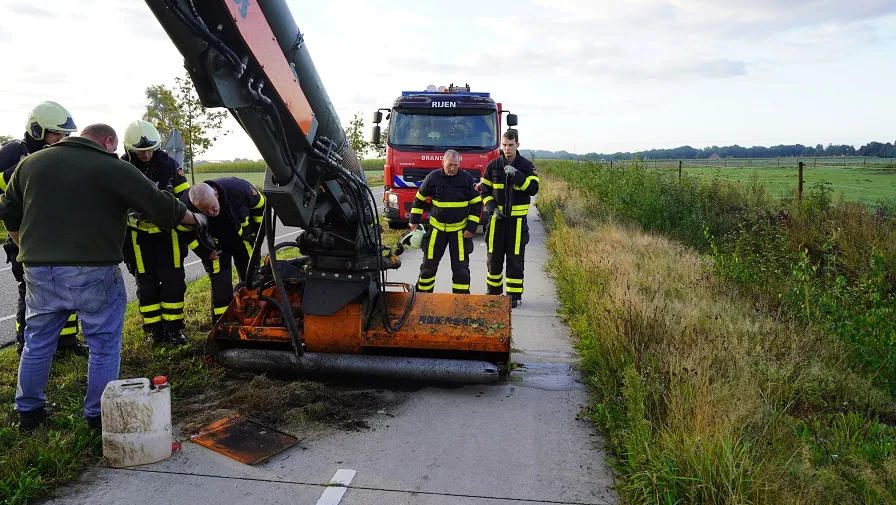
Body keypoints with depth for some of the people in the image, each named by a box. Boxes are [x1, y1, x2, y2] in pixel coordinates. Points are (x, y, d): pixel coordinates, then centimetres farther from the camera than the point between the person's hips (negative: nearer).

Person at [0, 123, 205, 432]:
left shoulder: (31, 163, 12)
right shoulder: (114, 168, -6)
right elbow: (161, 206, -2)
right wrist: (195, 219, 14)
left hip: (38, 270, 6)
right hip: (93, 273, -5)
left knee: (37, 344, 19)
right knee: (104, 345, 8)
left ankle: (28, 411, 31)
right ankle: (98, 416, 15)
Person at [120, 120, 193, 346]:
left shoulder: (168, 163, -7)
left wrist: (186, 228, 1)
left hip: (168, 229, 0)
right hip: (139, 234, 0)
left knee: (173, 280, 0)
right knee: (146, 283, 5)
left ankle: (173, 327, 11)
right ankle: (154, 329, 17)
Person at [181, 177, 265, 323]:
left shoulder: (238, 188, -34)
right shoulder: (187, 206, -32)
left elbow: (259, 204, -13)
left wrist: (258, 233, -5)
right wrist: (204, 252, -13)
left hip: (243, 239, 1)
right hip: (216, 247, -1)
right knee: (220, 285, -7)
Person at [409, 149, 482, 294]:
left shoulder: (467, 178, -6)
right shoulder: (433, 177, -6)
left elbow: (476, 204, 1)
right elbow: (419, 199, 7)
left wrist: (471, 227, -5)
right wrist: (414, 221, 7)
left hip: (460, 230, 0)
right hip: (436, 228, 1)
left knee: (461, 266, 0)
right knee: (429, 264, 6)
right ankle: (422, 293, 21)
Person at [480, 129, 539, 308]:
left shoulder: (527, 166, 0)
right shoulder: (493, 166, 5)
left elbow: (533, 189, -12)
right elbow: (485, 190, 10)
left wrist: (517, 175, -24)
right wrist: (492, 208, -5)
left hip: (517, 219, -2)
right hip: (497, 218, 2)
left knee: (515, 258, 1)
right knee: (494, 257, 8)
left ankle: (514, 295, 11)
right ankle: (493, 292, 23)